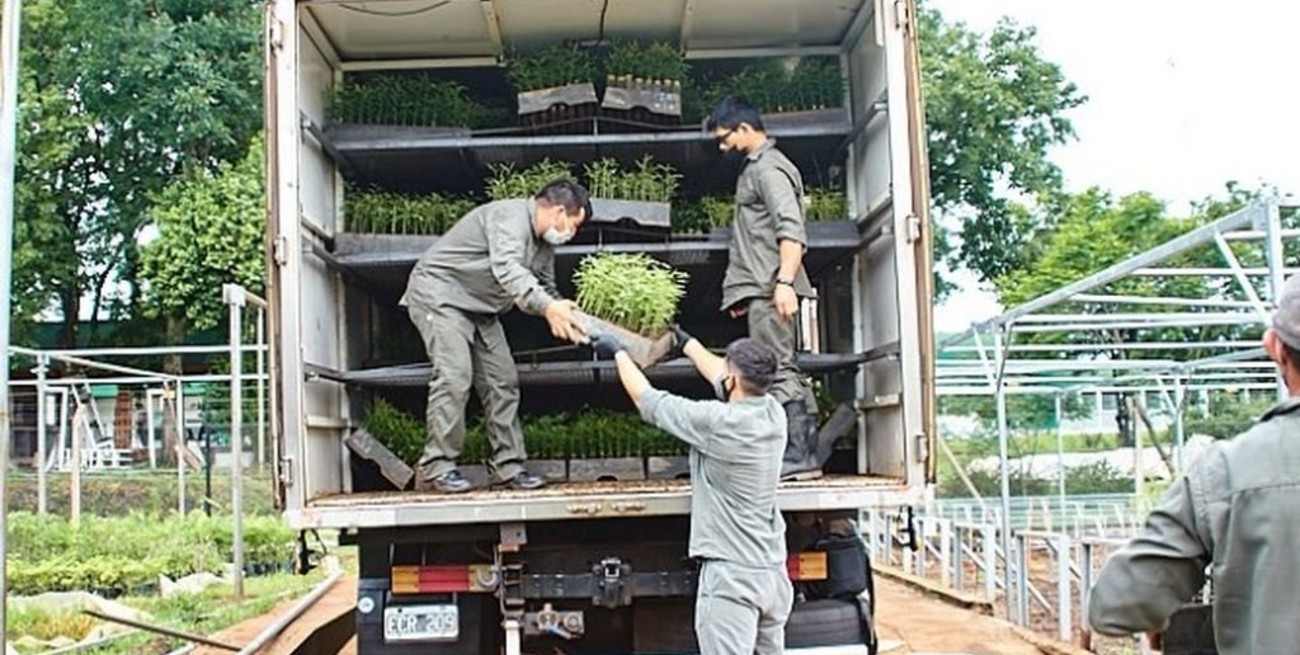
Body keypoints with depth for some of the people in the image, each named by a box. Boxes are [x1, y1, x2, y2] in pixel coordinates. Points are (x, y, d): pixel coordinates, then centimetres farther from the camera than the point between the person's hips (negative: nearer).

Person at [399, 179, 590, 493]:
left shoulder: (544, 243, 8)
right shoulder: (511, 216, -23)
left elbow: (546, 290, 15)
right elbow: (507, 270, -39)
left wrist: (563, 316, -3)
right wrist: (547, 307, -49)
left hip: (480, 310, 10)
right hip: (439, 294, -10)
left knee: (503, 381, 3)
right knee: (454, 377, -20)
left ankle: (507, 466, 7)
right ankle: (436, 468, -15)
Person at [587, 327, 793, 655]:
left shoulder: (717, 422, -17)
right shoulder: (774, 414, 3)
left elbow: (648, 400, -3)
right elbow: (722, 378, 23)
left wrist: (618, 352, 13)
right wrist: (686, 342, 37)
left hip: (731, 575, -8)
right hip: (774, 571, 8)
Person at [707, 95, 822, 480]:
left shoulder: (769, 168, -8)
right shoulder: (755, 168, 22)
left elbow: (792, 230, -19)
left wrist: (784, 281, -29)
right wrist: (742, 291, 25)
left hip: (769, 290, -10)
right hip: (760, 289, 10)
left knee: (777, 371, -11)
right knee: (784, 372, 9)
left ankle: (797, 459, -9)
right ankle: (804, 456, 12)